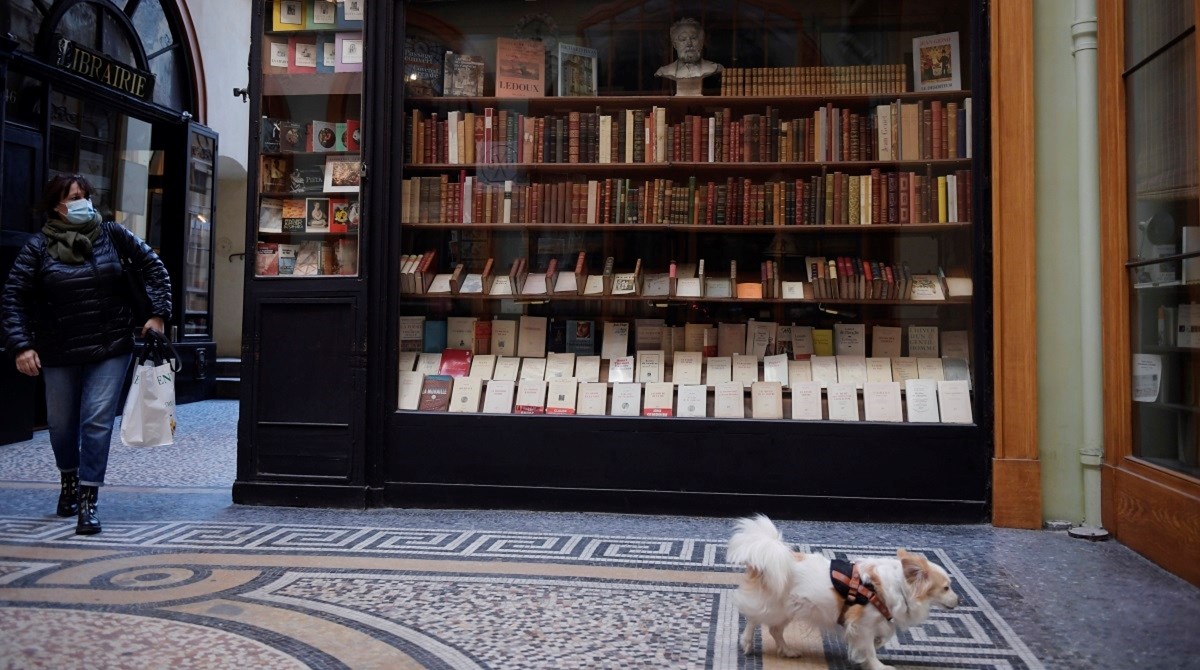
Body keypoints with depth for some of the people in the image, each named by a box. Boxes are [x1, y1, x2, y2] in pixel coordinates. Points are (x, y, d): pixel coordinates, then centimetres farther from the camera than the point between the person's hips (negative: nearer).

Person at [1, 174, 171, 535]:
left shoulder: (111, 234, -2)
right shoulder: (38, 247, -4)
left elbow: (153, 267, 4)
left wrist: (158, 313, -4)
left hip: (111, 349, -1)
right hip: (60, 353, 1)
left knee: (98, 421, -8)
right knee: (61, 423, 15)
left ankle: (88, 502, -2)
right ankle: (69, 479, 43)